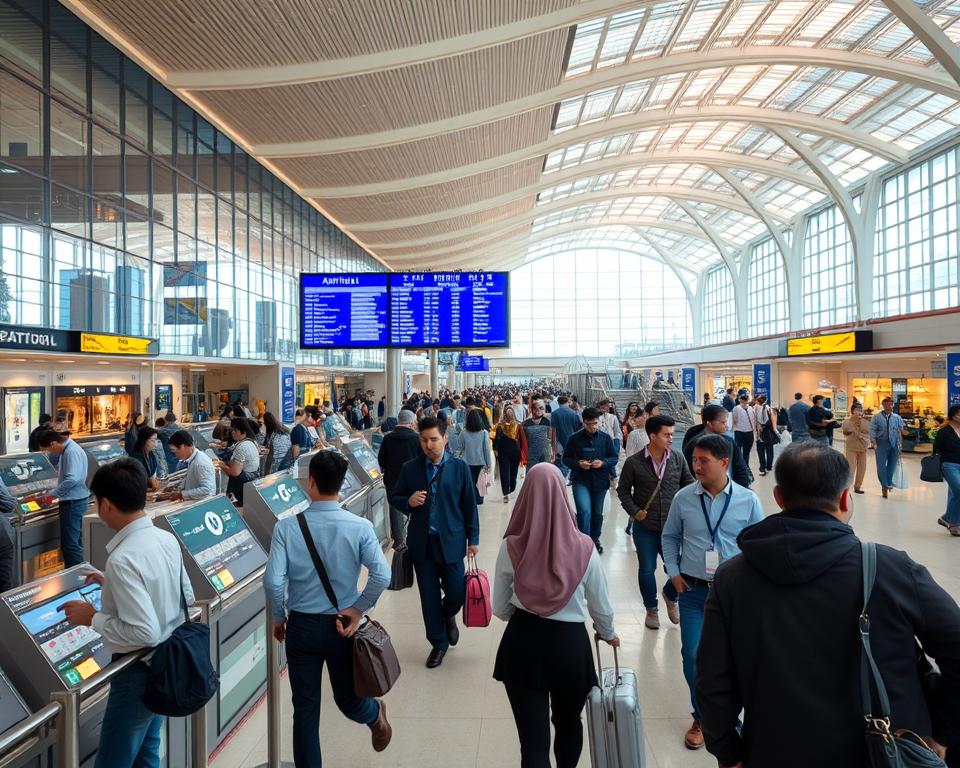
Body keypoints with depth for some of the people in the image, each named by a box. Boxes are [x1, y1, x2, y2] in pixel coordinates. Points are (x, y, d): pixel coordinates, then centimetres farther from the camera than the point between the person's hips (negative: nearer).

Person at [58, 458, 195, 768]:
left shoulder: (122, 558, -28)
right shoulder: (167, 538, -4)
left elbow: (144, 632, -28)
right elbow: (186, 597, 8)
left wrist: (93, 618, -14)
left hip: (139, 670, -8)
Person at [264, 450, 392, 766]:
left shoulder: (287, 526, -14)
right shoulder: (360, 527, -14)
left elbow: (273, 581, -15)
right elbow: (382, 576, -22)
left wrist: (279, 618, 2)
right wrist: (357, 610, -8)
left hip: (301, 625, 1)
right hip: (341, 626, 0)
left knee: (305, 710, 16)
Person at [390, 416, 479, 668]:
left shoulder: (459, 467, -3)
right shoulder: (410, 468, 0)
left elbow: (469, 504, 1)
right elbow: (394, 498, 9)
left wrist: (473, 539, 0)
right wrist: (408, 501, -14)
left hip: (451, 541, -1)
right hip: (421, 542, 2)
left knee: (456, 592, 3)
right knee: (429, 596, 10)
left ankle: (448, 616, 39)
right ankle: (438, 642, 31)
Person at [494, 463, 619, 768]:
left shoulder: (510, 547, -15)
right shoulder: (584, 547, -15)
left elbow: (500, 609, -1)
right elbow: (601, 607, -1)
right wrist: (609, 634, 21)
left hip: (522, 643, -1)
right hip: (570, 643, 1)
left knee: (533, 737, 10)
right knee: (568, 723, 28)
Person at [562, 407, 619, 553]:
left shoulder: (605, 438, 0)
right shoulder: (575, 438, -6)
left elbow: (615, 458, 5)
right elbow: (566, 458, 1)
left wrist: (603, 463, -15)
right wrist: (578, 464, -18)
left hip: (600, 481, 3)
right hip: (580, 481, -3)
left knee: (597, 513, 16)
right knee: (584, 511, -20)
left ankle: (595, 539, 38)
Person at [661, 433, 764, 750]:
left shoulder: (748, 500, -8)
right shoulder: (683, 498, -7)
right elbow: (670, 537, 6)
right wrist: (673, 573, 0)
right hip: (693, 591, 1)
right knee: (692, 655, 4)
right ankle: (702, 717, 30)